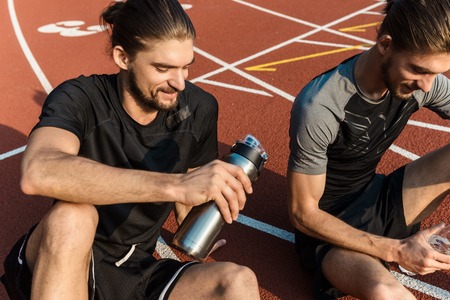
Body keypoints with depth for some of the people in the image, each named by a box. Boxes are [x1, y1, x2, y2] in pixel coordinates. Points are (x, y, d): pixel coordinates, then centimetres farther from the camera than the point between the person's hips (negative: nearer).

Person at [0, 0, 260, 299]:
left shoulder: (199, 110, -6)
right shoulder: (80, 100, -17)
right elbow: (37, 173, -41)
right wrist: (175, 185, -47)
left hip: (139, 274, 2)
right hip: (62, 270, -2)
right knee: (72, 215, -36)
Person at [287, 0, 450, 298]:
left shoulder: (424, 79, -11)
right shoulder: (319, 107, -29)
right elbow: (303, 214, -21)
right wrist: (395, 250, -22)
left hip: (378, 204, 6)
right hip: (327, 228, -6)